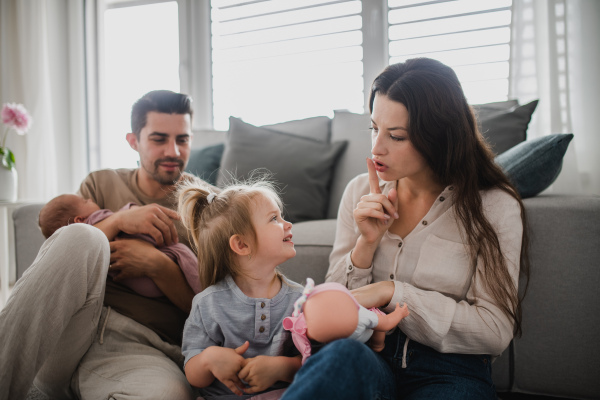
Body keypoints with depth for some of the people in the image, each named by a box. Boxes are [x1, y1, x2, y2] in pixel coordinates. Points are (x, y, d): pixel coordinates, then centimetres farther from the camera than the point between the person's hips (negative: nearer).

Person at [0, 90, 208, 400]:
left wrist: (158, 266, -11)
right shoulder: (101, 184, 20)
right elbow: (55, 259, 7)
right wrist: (118, 221, -7)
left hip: (136, 347, -2)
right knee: (81, 238, -31)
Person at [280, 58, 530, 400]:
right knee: (343, 355, -36)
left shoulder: (494, 205, -4)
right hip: (366, 352, 3)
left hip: (447, 371, -2)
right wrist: (367, 243, -8)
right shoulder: (360, 191, 8)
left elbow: (495, 331, -8)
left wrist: (390, 292, -14)